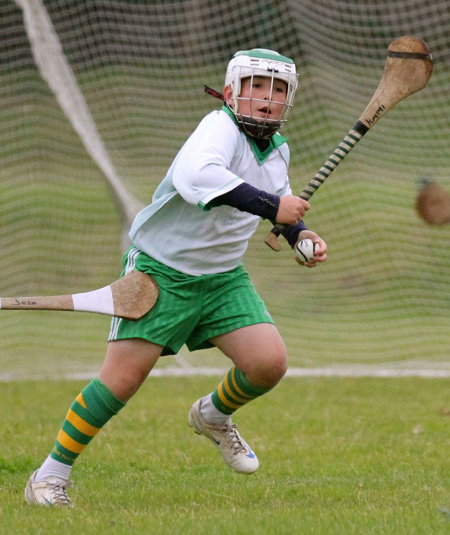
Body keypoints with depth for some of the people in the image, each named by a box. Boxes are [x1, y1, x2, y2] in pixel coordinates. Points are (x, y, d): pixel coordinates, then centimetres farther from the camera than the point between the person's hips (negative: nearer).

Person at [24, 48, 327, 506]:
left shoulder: (278, 150, 4)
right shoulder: (221, 127, -22)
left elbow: (281, 196, 27)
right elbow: (196, 176, -45)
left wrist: (300, 235, 6)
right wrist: (270, 206, -44)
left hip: (223, 277, 7)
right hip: (160, 268, -7)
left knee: (269, 364, -9)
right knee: (123, 378, -13)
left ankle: (213, 416, 24)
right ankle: (50, 477, 2)